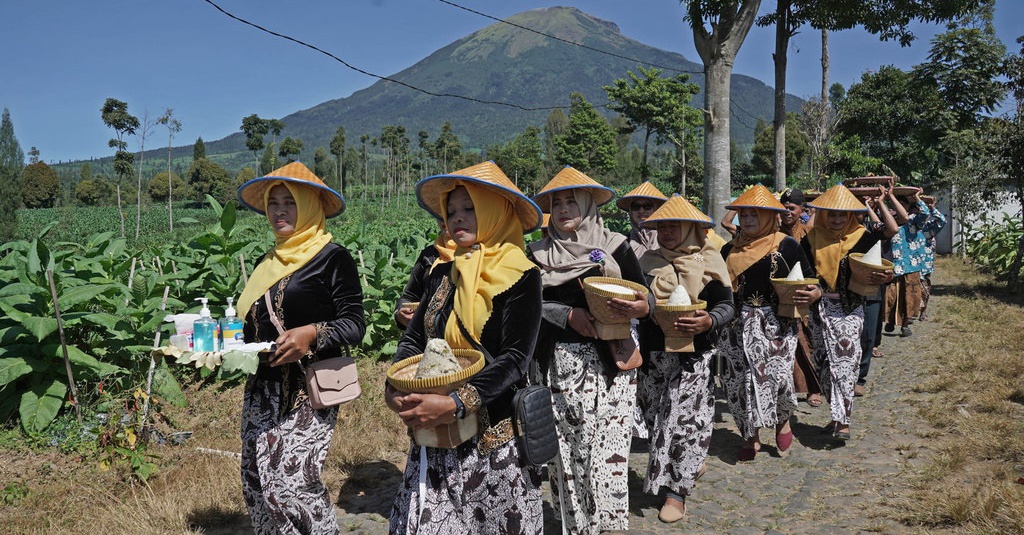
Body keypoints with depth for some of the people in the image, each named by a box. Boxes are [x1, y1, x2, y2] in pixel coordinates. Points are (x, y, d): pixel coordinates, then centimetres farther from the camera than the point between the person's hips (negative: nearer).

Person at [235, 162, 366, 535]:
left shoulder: (332, 258, -6)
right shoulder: (268, 263, 15)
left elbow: (354, 325, -10)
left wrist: (312, 333, -26)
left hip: (309, 389, -7)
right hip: (263, 387, 7)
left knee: (291, 482, -14)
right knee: (255, 479, 7)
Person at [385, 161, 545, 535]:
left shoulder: (520, 277, -7)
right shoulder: (443, 274, 10)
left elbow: (514, 360, -15)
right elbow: (412, 340, 10)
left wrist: (455, 405, -25)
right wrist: (395, 387, -9)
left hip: (494, 437, -4)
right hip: (434, 437, 5)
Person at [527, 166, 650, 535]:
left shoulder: (614, 246, 3)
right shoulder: (539, 254, 9)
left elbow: (646, 300, 3)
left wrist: (638, 308, -19)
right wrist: (568, 314, -12)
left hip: (607, 364, -2)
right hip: (557, 364, 2)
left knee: (607, 450, -6)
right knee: (565, 449, 6)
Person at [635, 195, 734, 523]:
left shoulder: (709, 261, -2)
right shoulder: (648, 261, 7)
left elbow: (727, 305, -5)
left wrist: (709, 321, -24)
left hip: (693, 354, -4)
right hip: (654, 352, 4)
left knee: (683, 418, -5)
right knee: (658, 416, 12)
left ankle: (677, 491, 6)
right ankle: (692, 464, 35)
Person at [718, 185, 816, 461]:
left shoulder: (787, 246, 0)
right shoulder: (730, 249, 11)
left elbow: (810, 282, 2)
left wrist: (814, 294, -19)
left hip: (776, 323, -3)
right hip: (739, 325, 3)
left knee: (778, 376, -14)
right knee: (741, 379, 2)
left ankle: (783, 421, 19)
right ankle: (750, 436, 20)